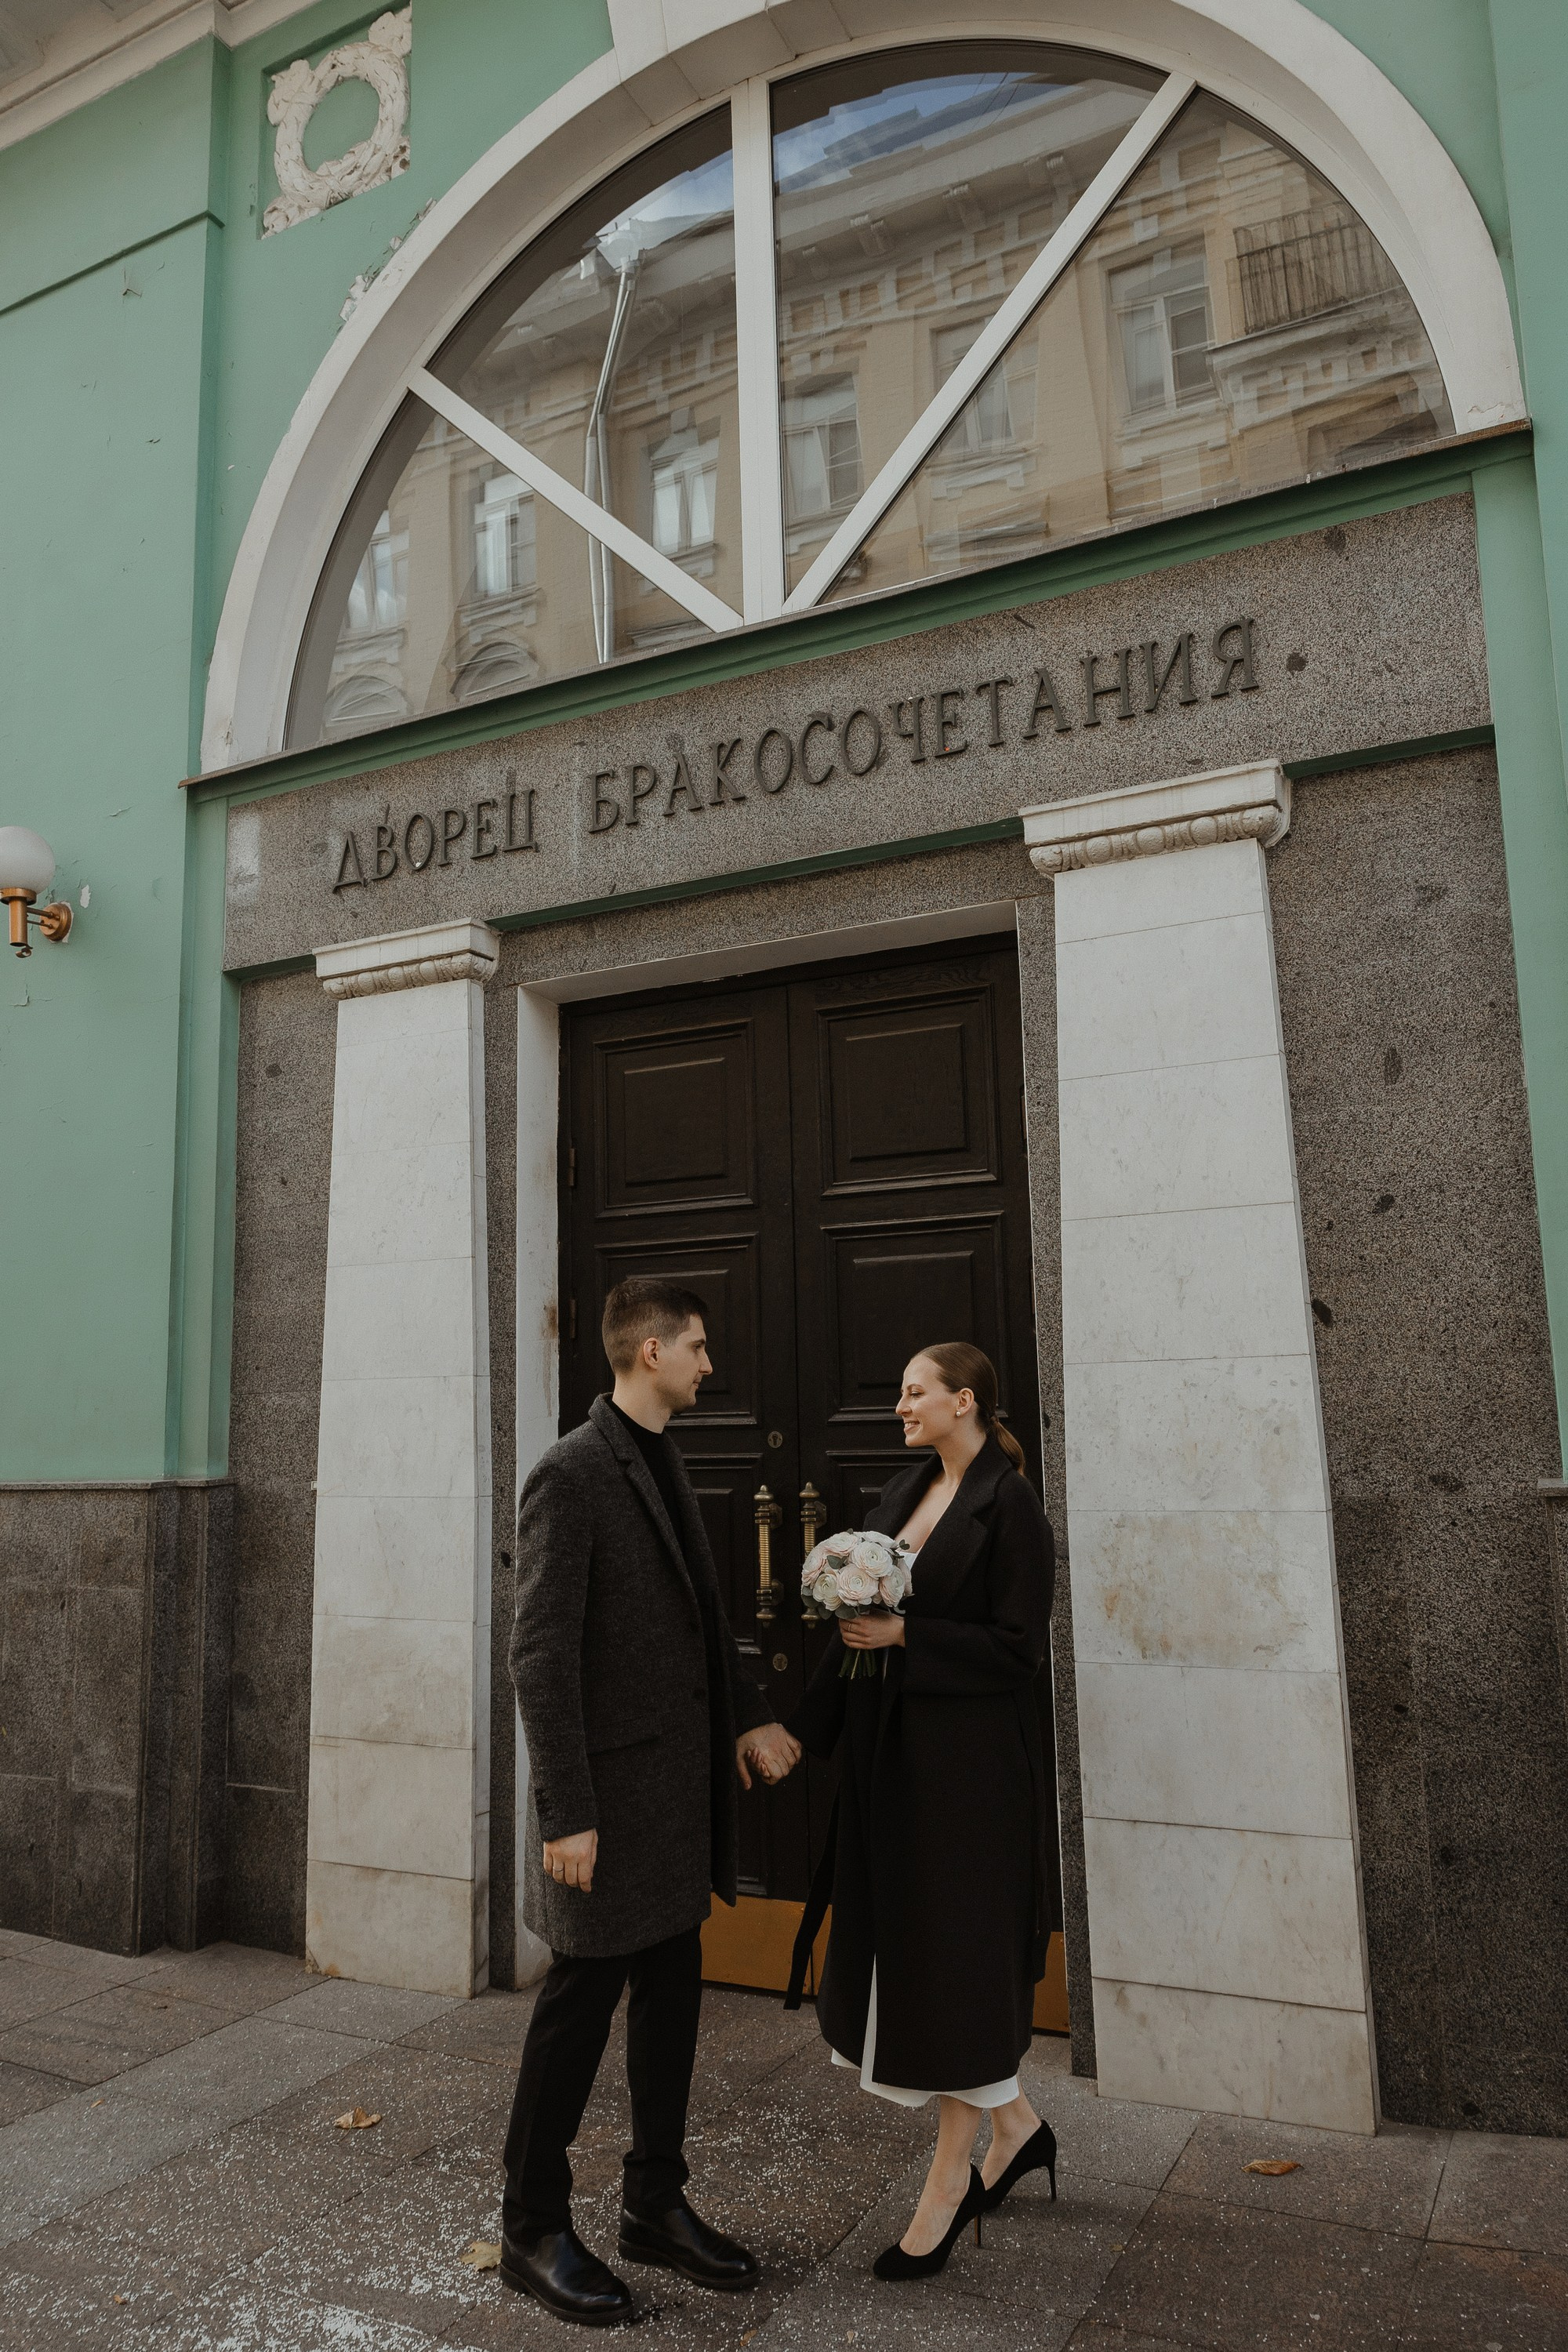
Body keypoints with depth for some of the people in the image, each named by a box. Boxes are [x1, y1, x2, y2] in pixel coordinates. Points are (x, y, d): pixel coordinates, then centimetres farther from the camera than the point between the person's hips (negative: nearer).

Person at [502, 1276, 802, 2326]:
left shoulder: (665, 1464, 10)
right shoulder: (571, 1474, -18)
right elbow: (543, 1655, -20)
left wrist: (748, 1716, 7)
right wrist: (565, 1813, -20)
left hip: (682, 1788, 8)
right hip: (612, 1794, -8)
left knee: (672, 1999, 17)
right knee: (580, 2004, 6)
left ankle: (658, 2206, 33)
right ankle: (535, 2229, 25)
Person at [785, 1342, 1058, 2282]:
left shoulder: (1010, 1506, -13)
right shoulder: (905, 1492, 10)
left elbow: (1019, 1647, -16)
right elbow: (865, 1609, 13)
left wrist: (904, 1635, -21)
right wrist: (810, 1726, 11)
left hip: (966, 1759, -8)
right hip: (889, 1749, 8)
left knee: (953, 1955, 3)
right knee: (898, 1948, 14)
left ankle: (951, 2177, 21)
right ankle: (1015, 2124, 33)